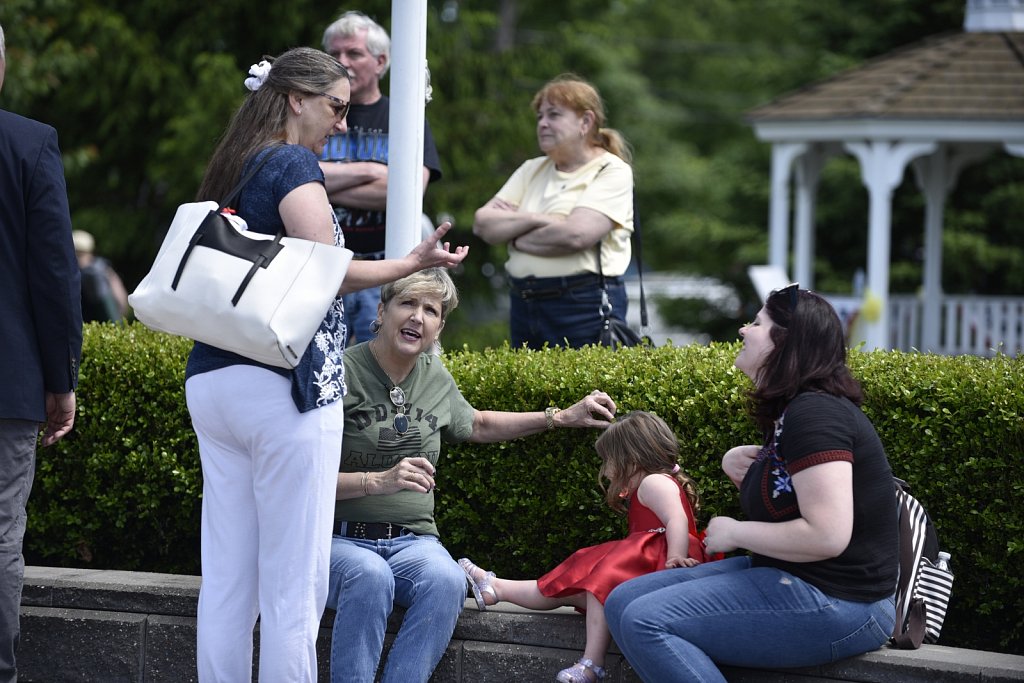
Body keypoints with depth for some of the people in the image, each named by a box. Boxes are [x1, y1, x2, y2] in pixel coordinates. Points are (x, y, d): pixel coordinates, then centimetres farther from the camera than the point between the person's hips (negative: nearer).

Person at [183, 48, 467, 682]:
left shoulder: (230, 170, 17)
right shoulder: (294, 165, -7)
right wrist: (413, 263, -10)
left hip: (211, 379, 8)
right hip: (282, 385, -8)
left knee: (226, 578, 8)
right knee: (294, 582, -5)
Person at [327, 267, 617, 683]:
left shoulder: (436, 379, 11)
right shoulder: (342, 374, -8)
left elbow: (476, 426, 34)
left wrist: (562, 418, 29)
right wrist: (379, 481, -23)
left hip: (412, 540, 4)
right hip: (341, 539, -4)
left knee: (447, 581, -30)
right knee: (370, 576, -38)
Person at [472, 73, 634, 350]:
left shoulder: (612, 172, -1)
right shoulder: (532, 170, 18)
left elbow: (576, 235, -17)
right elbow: (482, 224, 7)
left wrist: (514, 236, -3)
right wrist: (536, 219, -9)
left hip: (585, 307, -6)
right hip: (524, 304, 6)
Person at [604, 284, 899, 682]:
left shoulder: (814, 414, -19)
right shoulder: (787, 413, 15)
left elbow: (827, 536, -28)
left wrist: (735, 532, -13)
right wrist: (736, 467, 5)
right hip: (784, 576, 11)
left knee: (644, 622, -19)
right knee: (622, 603, 7)